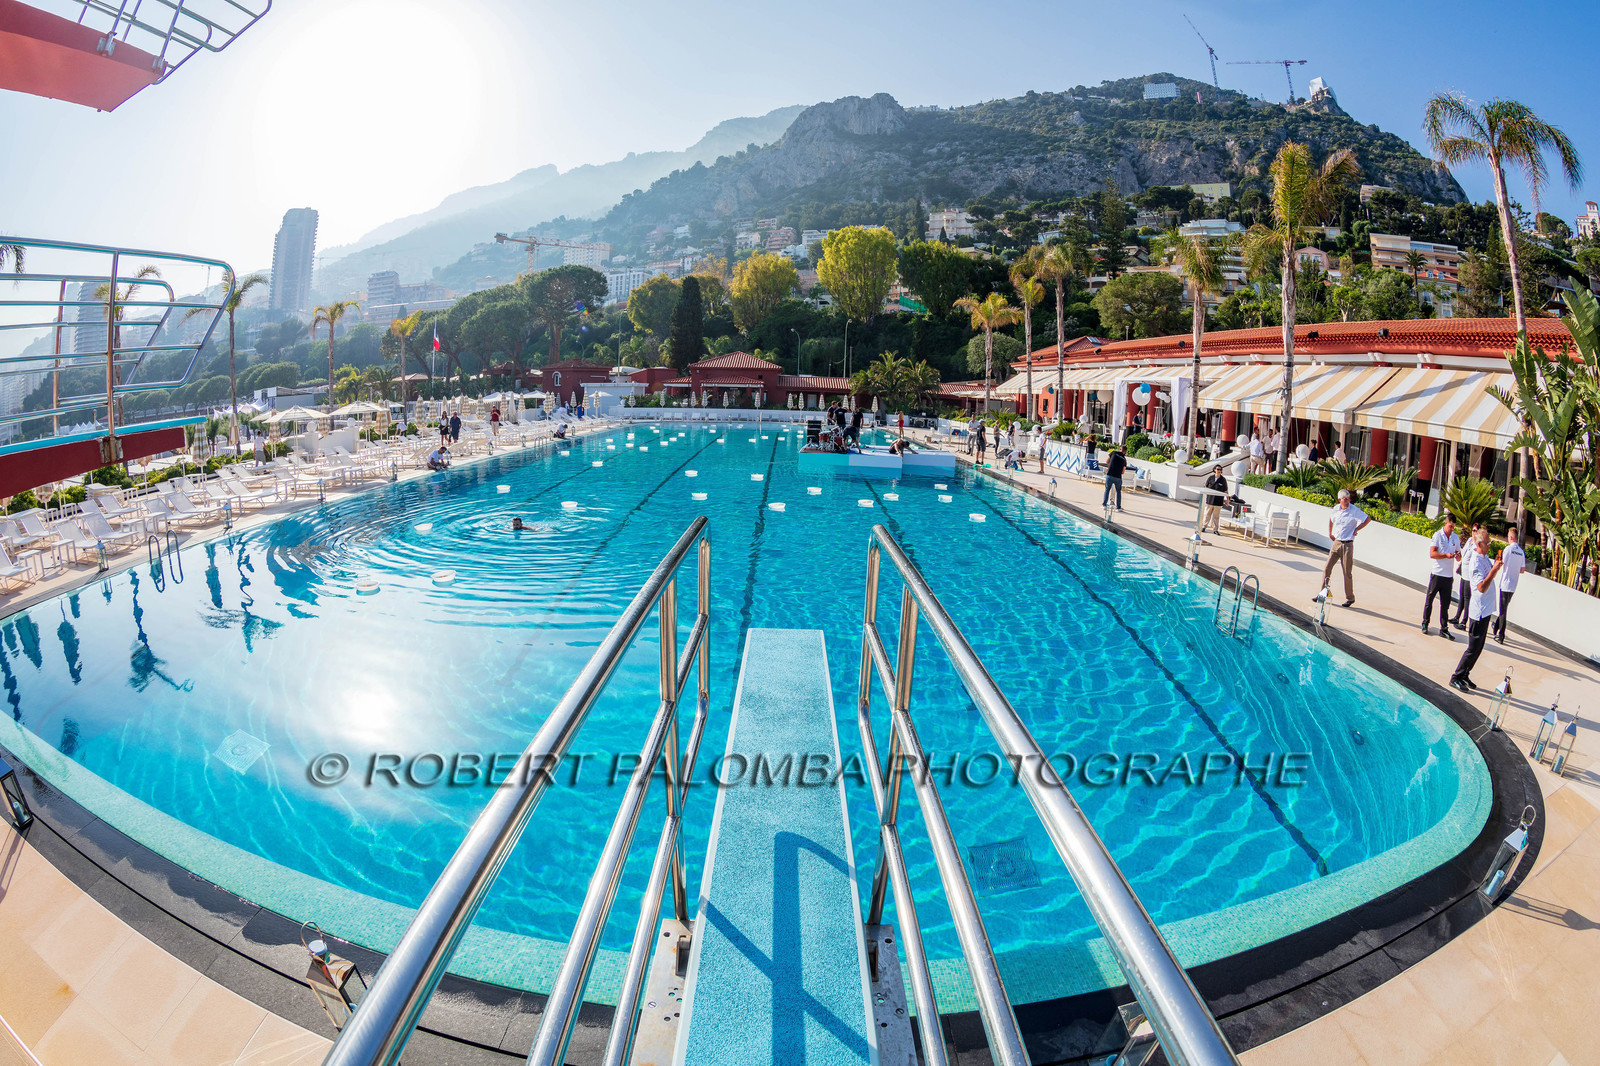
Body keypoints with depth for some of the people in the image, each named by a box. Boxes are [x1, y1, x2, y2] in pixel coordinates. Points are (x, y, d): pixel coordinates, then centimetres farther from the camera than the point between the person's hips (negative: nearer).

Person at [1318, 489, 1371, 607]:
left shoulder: (1354, 510, -11)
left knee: (1347, 573, 1)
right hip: (1336, 543, 5)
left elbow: (1368, 519, -6)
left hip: (1347, 545, -5)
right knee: (1327, 568, 3)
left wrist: (1356, 530, -6)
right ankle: (1323, 593, 14)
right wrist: (1330, 533, 16)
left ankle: (1350, 598, 15)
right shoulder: (1336, 509, 4)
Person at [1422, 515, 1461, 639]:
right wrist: (1446, 555, -24)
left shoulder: (1456, 538, 10)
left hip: (1448, 575, 4)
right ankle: (1425, 624, 19)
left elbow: (1458, 556, 15)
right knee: (1429, 600, 5)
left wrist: (1458, 555, -8)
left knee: (1445, 604, 4)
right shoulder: (1437, 536, -4)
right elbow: (1432, 554, -11)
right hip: (1436, 574, -4)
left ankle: (1444, 629, 7)